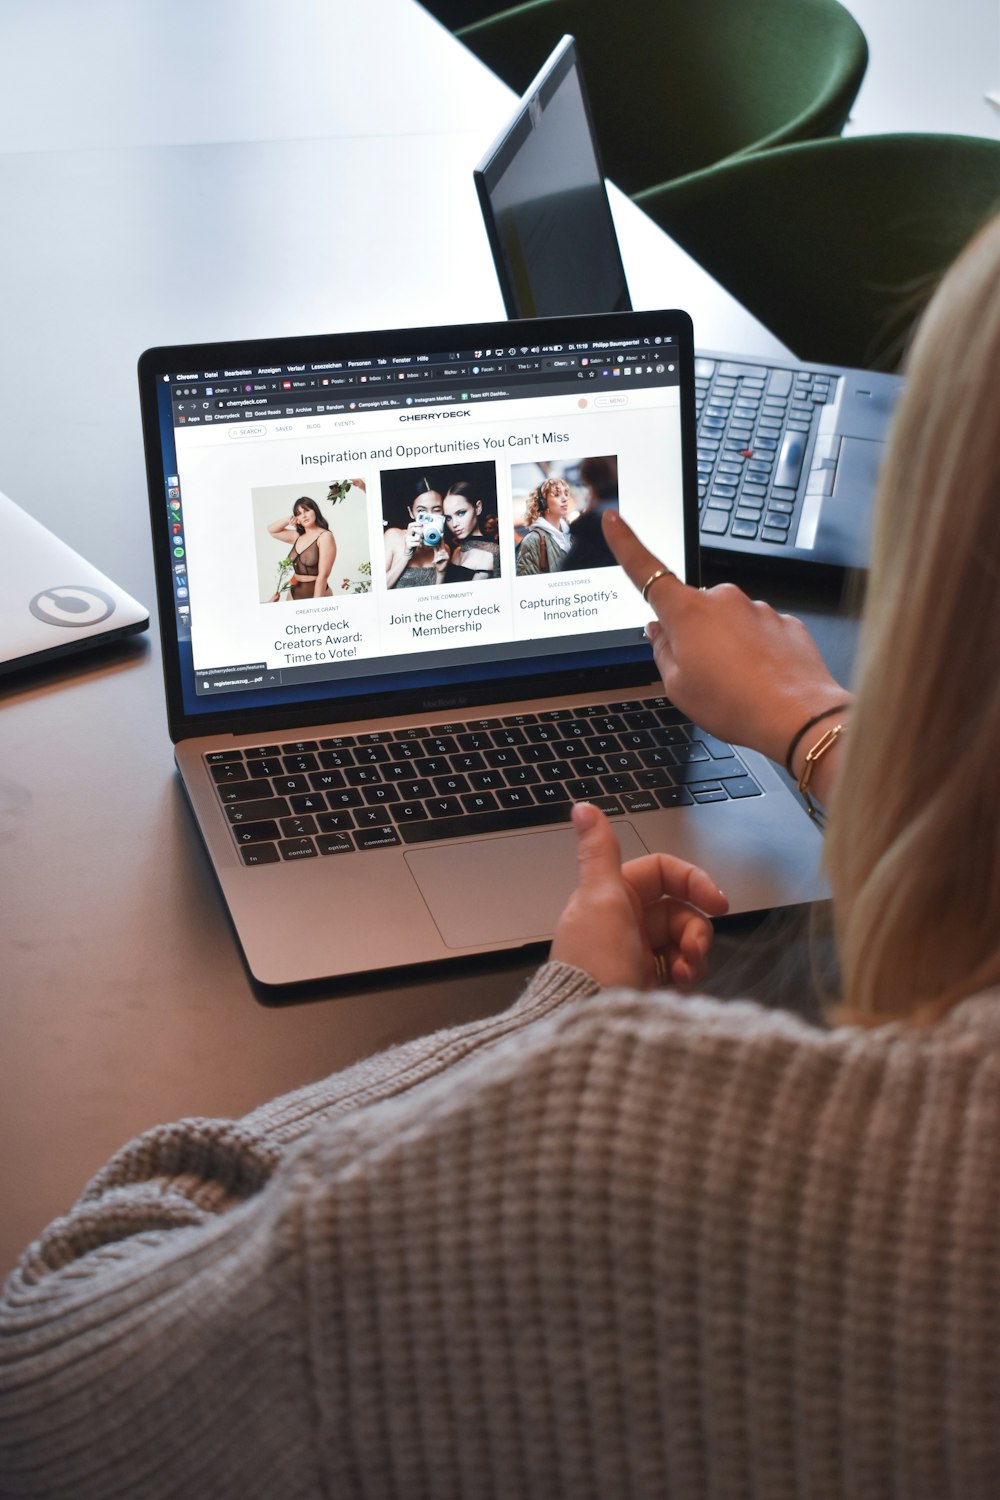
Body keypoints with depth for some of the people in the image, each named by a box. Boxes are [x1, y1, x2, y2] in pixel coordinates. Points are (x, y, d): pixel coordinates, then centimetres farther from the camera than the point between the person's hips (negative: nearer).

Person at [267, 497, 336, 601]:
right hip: (293, 594, 7)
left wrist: (316, 604, -22)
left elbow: (323, 575, -18)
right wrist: (289, 520, 6)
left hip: (315, 594, -6)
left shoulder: (325, 536, -12)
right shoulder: (298, 536, 9)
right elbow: (272, 530, 23)